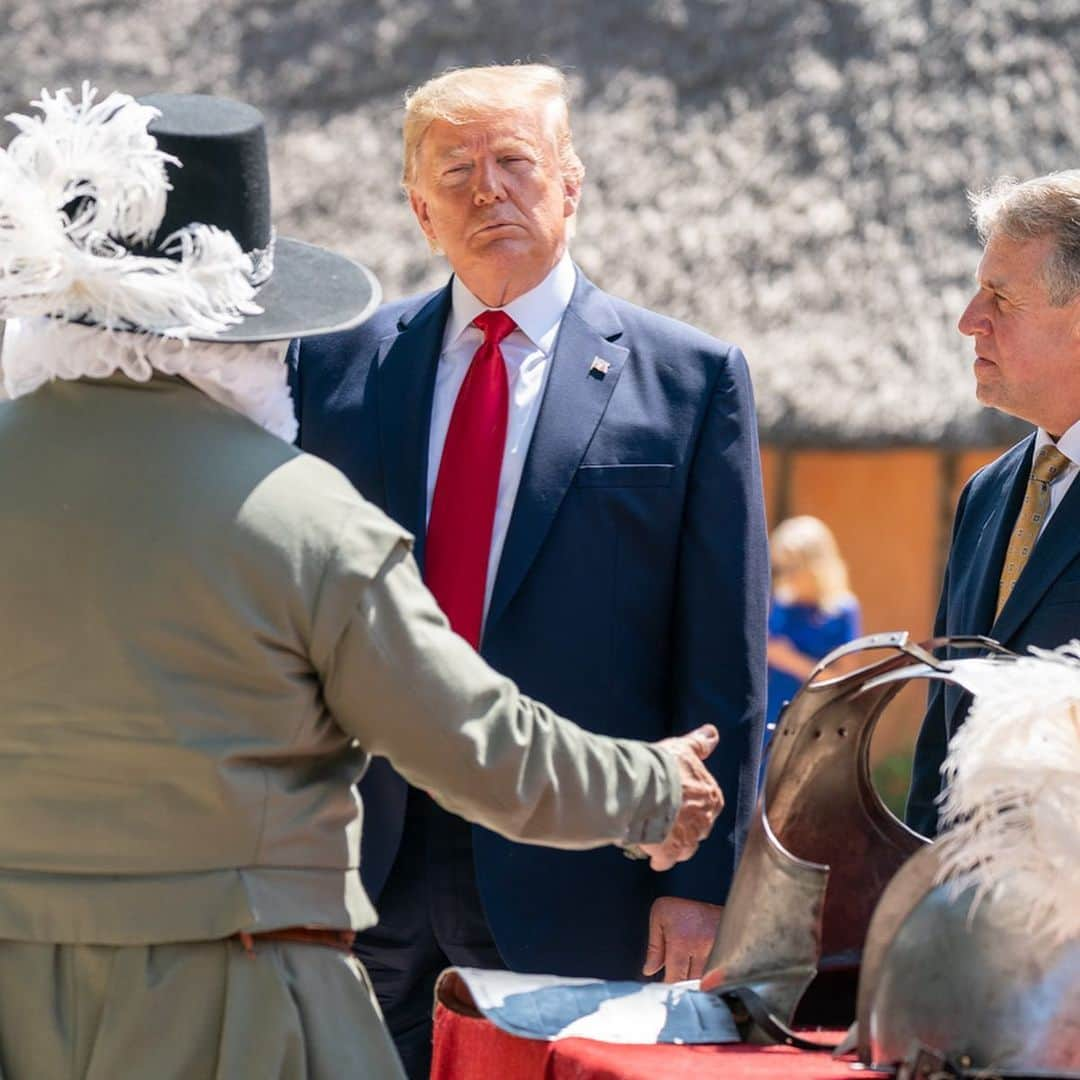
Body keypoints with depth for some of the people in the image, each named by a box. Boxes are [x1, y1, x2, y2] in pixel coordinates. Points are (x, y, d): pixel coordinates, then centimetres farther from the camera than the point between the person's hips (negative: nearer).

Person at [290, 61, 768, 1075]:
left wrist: (702, 877, -6)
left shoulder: (692, 379, 2)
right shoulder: (336, 366, 9)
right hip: (362, 871, 3)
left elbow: (725, 657, -1)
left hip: (576, 881, -2)